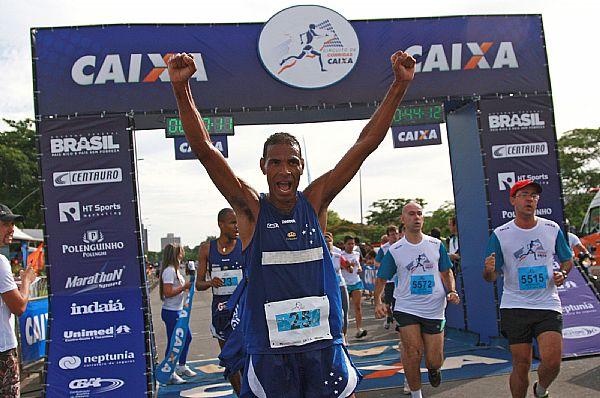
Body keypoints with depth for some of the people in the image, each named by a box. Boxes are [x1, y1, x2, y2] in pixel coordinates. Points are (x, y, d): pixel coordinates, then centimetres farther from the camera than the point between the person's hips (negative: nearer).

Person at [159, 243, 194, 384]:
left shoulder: (175, 270, 14)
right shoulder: (169, 271, -18)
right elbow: (168, 292, -24)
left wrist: (187, 285, 4)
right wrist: (184, 287, -20)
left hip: (178, 311, 10)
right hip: (170, 312, -10)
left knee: (187, 337, 18)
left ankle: (181, 367, 32)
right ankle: (170, 374, 7)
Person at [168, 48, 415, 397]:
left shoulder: (315, 201, 2)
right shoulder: (251, 208, -4)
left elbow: (366, 144, -2)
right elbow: (204, 149, -14)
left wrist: (400, 86, -5)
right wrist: (182, 89, -25)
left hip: (325, 344, 2)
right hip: (268, 350, -2)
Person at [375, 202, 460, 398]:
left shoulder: (436, 245, 3)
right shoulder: (395, 250, -2)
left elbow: (446, 273, 13)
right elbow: (381, 279, 3)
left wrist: (451, 291, -4)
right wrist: (378, 302, -12)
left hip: (434, 310, 1)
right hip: (406, 308, -1)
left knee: (434, 362, 2)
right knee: (413, 352, -14)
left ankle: (433, 368, 40)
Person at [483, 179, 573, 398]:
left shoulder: (552, 229, 4)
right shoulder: (500, 234, -2)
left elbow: (567, 260, 19)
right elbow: (491, 277, 0)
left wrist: (562, 274, -4)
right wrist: (489, 270, -24)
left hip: (548, 305, 1)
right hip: (514, 307, -1)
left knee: (552, 362, -12)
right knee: (521, 366, 2)